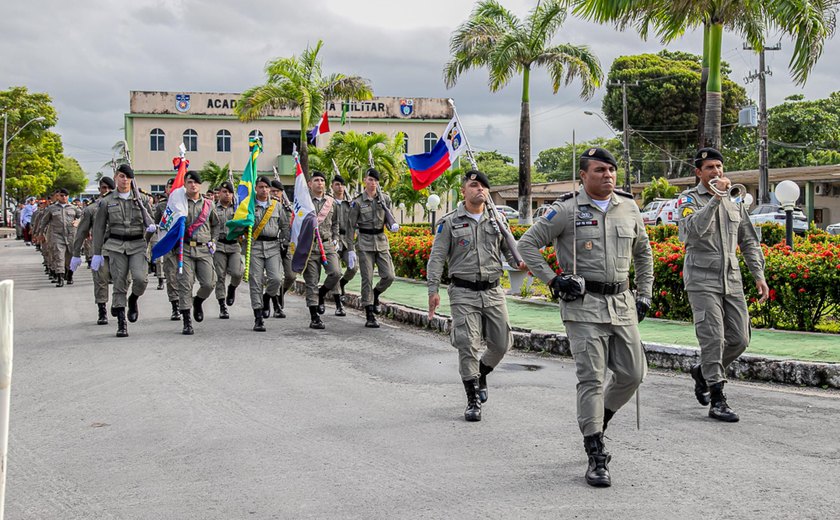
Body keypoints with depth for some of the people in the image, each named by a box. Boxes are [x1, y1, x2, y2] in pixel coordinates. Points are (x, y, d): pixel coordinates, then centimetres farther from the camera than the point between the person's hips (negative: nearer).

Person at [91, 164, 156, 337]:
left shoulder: (142, 199, 7)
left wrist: (152, 226, -13)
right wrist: (97, 253, 5)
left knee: (141, 278, -19)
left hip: (138, 245, 0)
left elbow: (150, 220, 13)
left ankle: (133, 300, 15)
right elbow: (99, 228, 8)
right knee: (119, 284, -3)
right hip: (116, 246, 0)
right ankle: (121, 324, 5)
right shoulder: (107, 202, 6)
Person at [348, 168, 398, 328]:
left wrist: (393, 225, -9)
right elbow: (351, 226, -2)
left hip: (381, 241, 3)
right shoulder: (357, 202, -3)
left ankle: (375, 294, 27)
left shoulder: (385, 199, 6)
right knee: (367, 278, -3)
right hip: (364, 243, -3)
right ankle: (370, 317, 3)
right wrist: (351, 250, -6)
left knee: (389, 276, -6)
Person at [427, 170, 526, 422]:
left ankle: (480, 375, 35)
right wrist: (433, 290, -8)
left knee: (502, 343, 5)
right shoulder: (449, 222, 0)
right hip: (463, 293, -4)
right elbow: (437, 258, -1)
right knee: (468, 346, -8)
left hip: (493, 291, 4)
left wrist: (519, 262, -8)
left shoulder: (496, 220, 11)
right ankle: (473, 401, 4)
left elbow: (509, 248, 15)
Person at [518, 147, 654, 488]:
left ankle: (594, 424, 31)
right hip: (584, 306, -5)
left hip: (622, 304, 5)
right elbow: (527, 244, -3)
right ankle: (596, 458, -1)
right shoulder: (567, 210, -5)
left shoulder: (629, 208, 10)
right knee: (592, 379, -8)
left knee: (632, 374, 6)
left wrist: (644, 294, 18)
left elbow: (643, 253, 24)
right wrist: (552, 280, -9)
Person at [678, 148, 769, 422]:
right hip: (702, 279, -6)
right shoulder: (689, 199, -2)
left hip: (732, 279, 6)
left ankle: (703, 371, 29)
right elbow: (693, 229, -23)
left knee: (739, 339, 4)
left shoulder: (735, 201, 15)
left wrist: (759, 275, 12)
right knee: (713, 338, -9)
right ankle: (717, 401, -3)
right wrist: (715, 197, -26)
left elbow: (749, 241, 19)